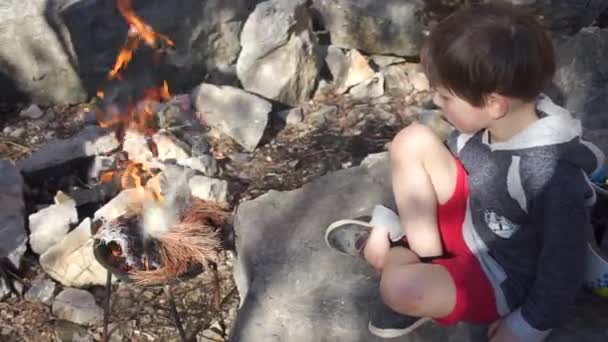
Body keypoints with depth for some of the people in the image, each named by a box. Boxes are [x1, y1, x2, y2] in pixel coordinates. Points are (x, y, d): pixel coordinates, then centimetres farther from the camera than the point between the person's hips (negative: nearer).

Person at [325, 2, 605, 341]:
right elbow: (448, 160, 2)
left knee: (400, 288, -34)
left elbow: (563, 266, -24)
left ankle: (428, 281, 2)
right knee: (413, 141, -9)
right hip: (469, 219, 7)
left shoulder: (552, 176, -35)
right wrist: (386, 225, 2)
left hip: (503, 278, -7)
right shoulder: (487, 121, -15)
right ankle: (426, 256, -4)